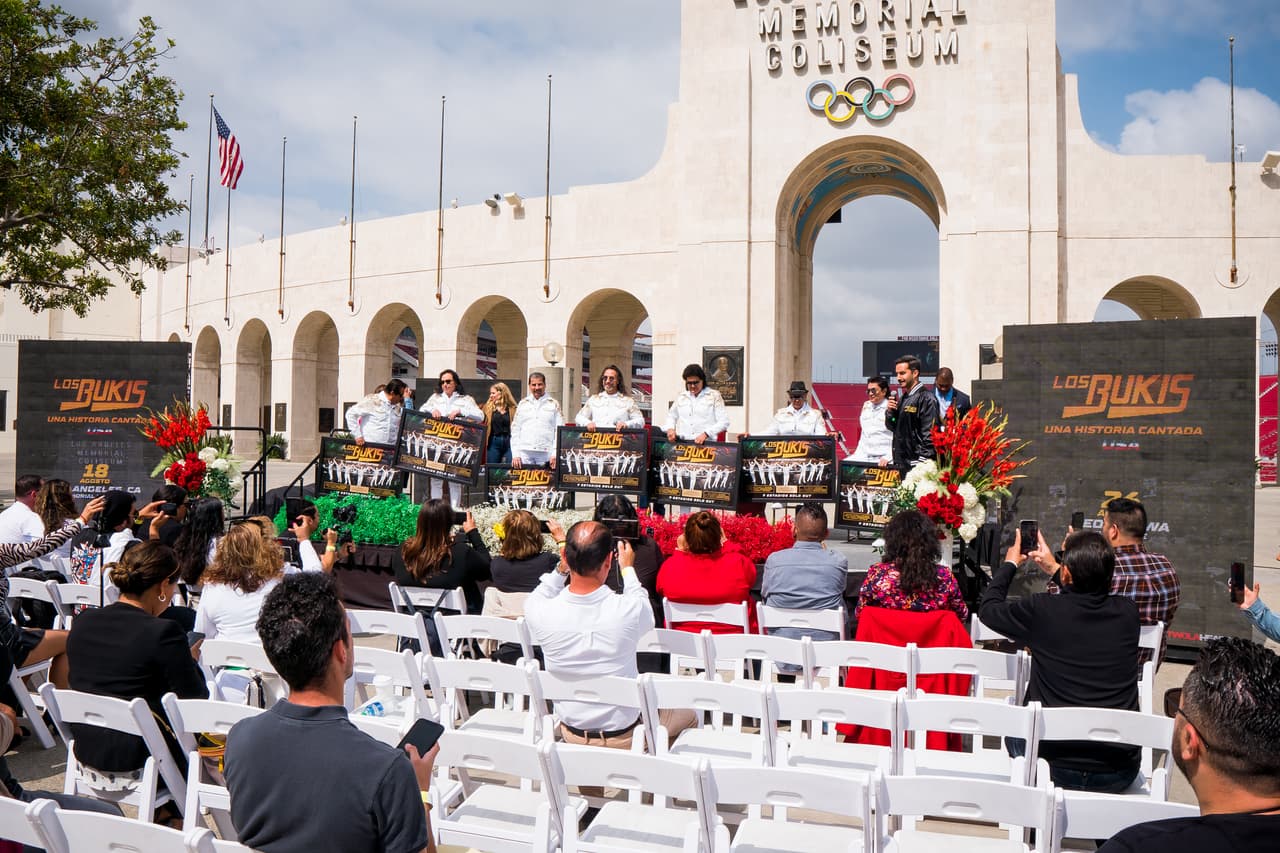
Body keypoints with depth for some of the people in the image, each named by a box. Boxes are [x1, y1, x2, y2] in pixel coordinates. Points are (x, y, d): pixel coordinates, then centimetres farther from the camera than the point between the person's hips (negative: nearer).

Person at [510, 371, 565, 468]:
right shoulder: (523, 404, 14)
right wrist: (515, 454, 2)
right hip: (524, 453, 2)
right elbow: (515, 430, 12)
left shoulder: (554, 404, 8)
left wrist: (555, 454, -8)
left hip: (546, 454, -2)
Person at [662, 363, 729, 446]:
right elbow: (671, 416, 29)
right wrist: (670, 429, 8)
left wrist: (705, 434, -12)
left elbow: (724, 421, 0)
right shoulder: (681, 396, 17)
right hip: (682, 443, 4)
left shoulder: (714, 395, 7)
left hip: (706, 443, -3)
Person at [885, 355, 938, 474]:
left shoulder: (926, 398, -10)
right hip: (901, 462, 8)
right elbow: (892, 427, 22)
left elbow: (929, 433, -15)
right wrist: (890, 412, 2)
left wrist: (922, 462, -18)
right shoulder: (903, 398, 16)